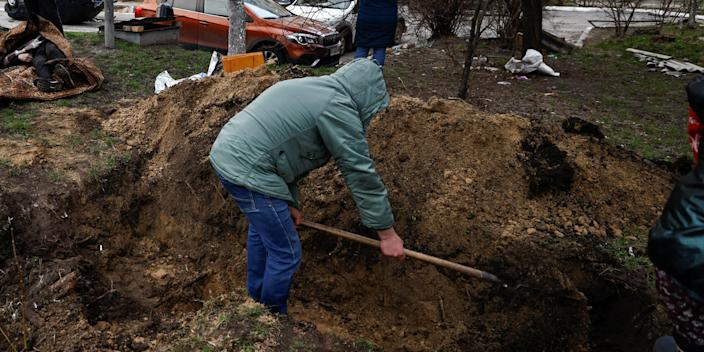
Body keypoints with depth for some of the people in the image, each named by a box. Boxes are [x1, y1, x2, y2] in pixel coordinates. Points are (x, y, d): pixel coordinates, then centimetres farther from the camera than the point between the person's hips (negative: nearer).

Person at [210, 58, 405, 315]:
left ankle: (256, 298, 47)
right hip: (248, 171, -11)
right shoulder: (339, 107, -10)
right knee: (286, 253, 2)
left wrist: (290, 202, 24)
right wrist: (387, 233, -4)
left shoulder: (311, 90, 19)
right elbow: (360, 173, -11)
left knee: (261, 229, 29)